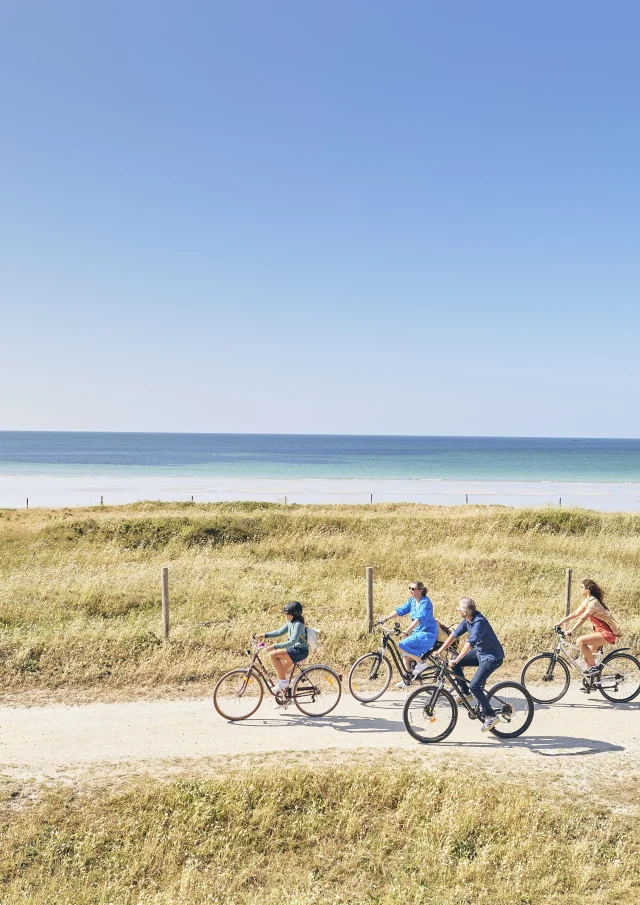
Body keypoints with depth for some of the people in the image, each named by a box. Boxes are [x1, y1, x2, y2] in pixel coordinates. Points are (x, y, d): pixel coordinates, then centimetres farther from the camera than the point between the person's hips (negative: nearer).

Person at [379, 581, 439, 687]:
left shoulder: (425, 602, -19)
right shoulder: (412, 600, 6)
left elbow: (419, 619, -30)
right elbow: (400, 610, 5)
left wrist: (406, 632, -39)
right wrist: (385, 619, -6)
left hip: (427, 634, -8)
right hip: (417, 632, 8)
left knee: (402, 645, -22)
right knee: (406, 654, 6)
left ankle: (421, 663, -8)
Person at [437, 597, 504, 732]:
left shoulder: (479, 622, -29)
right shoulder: (467, 620, -2)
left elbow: (469, 643, -35)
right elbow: (454, 634, 4)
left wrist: (456, 660, -37)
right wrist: (440, 651, 1)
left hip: (492, 657, -9)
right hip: (480, 652, 9)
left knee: (474, 686, -19)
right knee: (454, 663, 0)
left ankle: (491, 716, -4)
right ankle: (465, 693, 15)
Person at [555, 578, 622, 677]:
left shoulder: (593, 602, -19)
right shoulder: (587, 600, 10)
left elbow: (583, 618, -26)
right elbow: (576, 613, 13)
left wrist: (571, 631, -31)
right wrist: (562, 621, 8)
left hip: (607, 633, -10)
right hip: (601, 632, 10)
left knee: (580, 641, -23)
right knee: (586, 657, 7)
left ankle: (593, 667, -12)